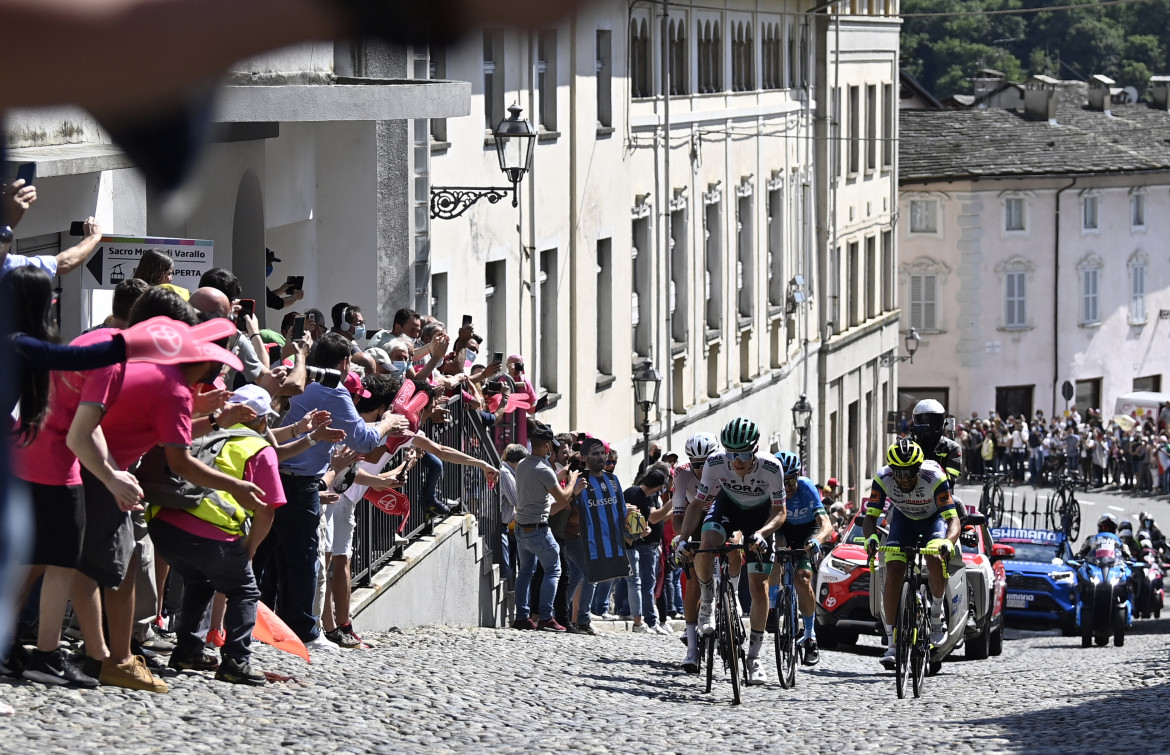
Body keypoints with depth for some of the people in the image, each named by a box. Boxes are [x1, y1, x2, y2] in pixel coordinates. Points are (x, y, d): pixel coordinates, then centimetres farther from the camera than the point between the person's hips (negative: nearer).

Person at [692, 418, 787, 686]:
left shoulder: (771, 468, -32)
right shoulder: (715, 463, -29)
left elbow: (780, 511, -22)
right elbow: (699, 502, -17)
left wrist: (761, 533, -40)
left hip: (759, 516, -1)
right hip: (727, 506, 1)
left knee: (759, 586, -6)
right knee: (704, 548, -32)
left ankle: (753, 657, 6)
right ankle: (707, 601, -3)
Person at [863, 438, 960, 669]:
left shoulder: (935, 478, -35)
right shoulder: (883, 478, -28)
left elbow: (953, 520, -37)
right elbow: (870, 517, -24)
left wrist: (948, 542, -58)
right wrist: (870, 538, -46)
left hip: (934, 518, -2)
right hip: (903, 518, 2)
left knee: (935, 560, -32)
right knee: (893, 575, -14)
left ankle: (937, 612, -4)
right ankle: (892, 643, -5)